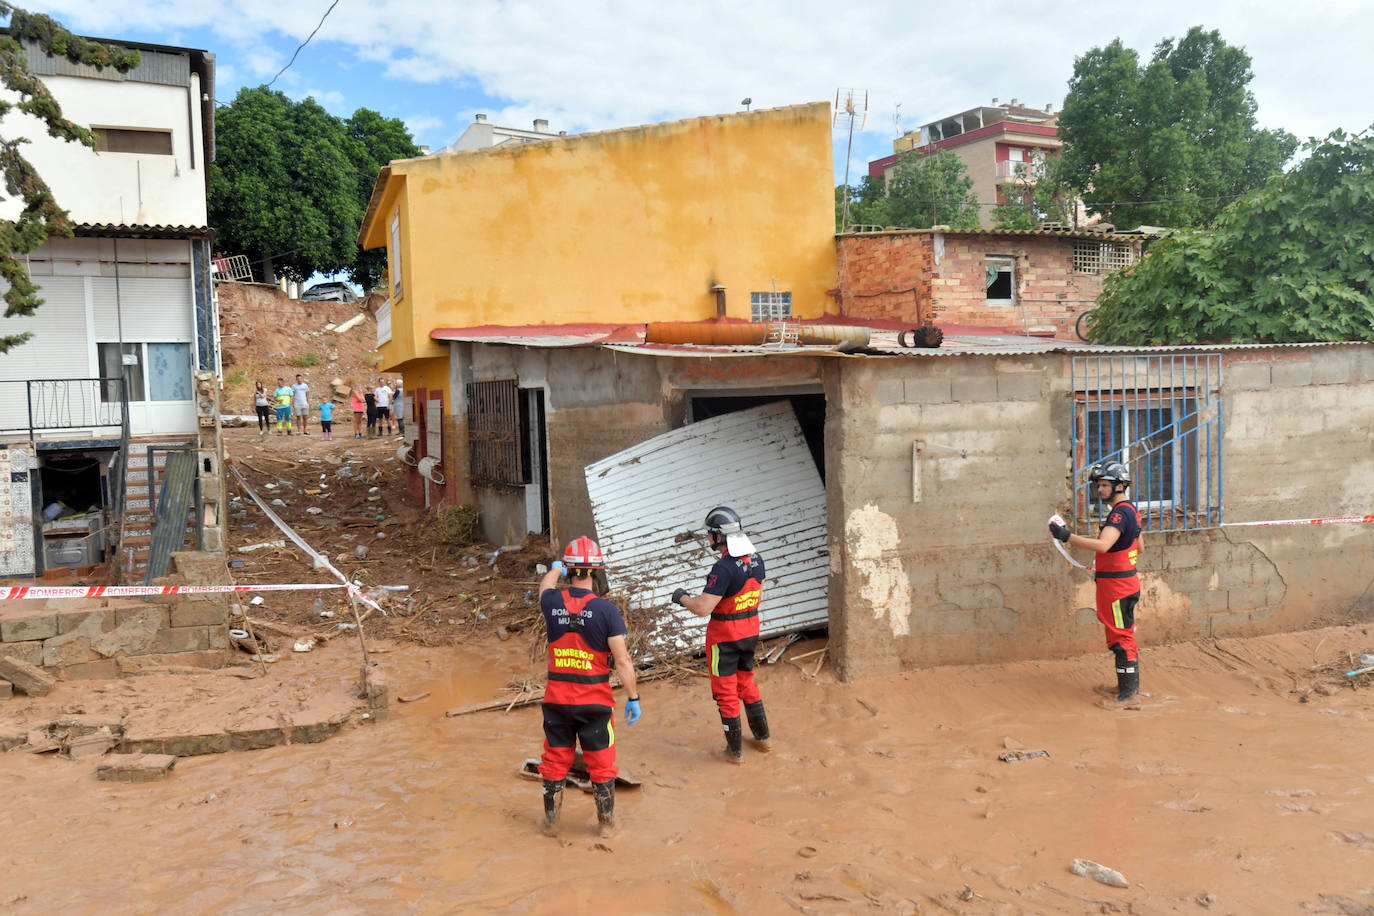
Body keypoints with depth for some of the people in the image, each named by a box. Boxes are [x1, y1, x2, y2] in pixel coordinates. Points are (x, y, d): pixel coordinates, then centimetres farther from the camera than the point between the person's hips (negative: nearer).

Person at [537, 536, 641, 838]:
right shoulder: (605, 610, -17)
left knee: (555, 761, 17)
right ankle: (607, 822, 26)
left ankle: (551, 822, 31)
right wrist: (633, 697, -5)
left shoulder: (552, 602, -7)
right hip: (594, 700, -3)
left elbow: (545, 585, 21)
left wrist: (556, 567, 41)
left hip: (556, 699, 3)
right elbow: (622, 660, -15)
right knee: (601, 764, 13)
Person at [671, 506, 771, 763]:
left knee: (726, 693, 8)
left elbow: (702, 608, -26)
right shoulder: (756, 559, -1)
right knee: (746, 684, 25)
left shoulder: (724, 567, -27)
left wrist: (682, 597, -8)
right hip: (751, 631, 8)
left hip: (725, 637, -7)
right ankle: (763, 737, 36)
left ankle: (735, 750, 19)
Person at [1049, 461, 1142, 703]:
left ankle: (1128, 688, 1)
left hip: (1117, 585, -11)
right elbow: (1139, 547, 24)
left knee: (1120, 638, -4)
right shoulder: (1130, 511, 14)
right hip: (1127, 581, 11)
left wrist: (1068, 536, -39)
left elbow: (1102, 545, -35)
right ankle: (1131, 684, 29)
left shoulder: (1120, 513, -20)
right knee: (1125, 636, 19)